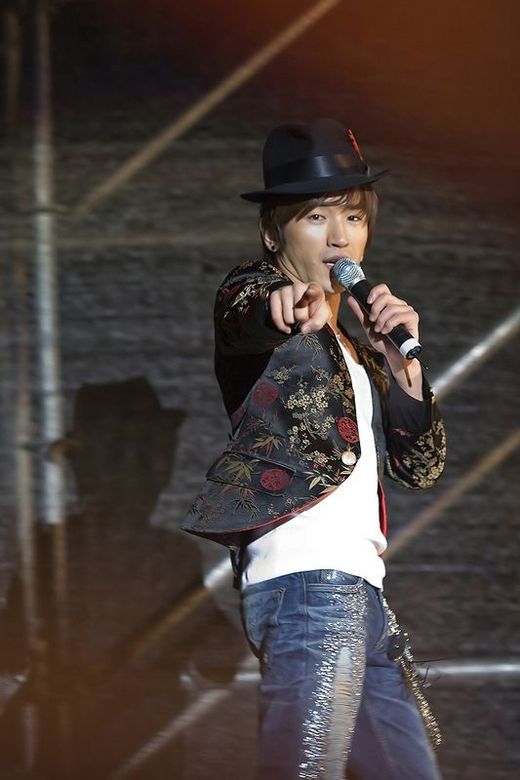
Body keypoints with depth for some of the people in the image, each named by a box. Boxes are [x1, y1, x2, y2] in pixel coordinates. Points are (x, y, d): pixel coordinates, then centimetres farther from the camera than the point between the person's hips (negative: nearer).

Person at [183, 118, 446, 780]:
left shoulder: (352, 345, 27)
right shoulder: (252, 291, 3)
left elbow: (422, 466, 21)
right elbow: (244, 316, -24)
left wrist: (403, 359, 6)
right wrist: (293, 311, -49)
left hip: (359, 590, 9)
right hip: (309, 577, -9)